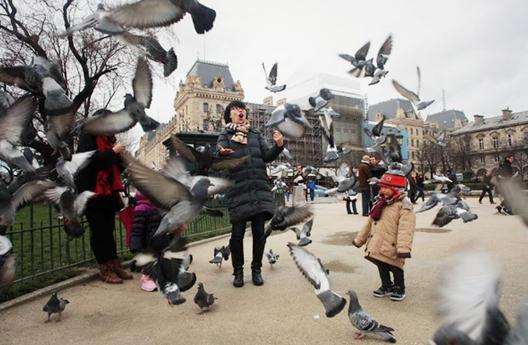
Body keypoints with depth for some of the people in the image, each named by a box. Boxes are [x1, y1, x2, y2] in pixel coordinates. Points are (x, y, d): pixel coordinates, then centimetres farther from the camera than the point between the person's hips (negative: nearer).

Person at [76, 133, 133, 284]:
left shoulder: (108, 139, 16)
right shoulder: (88, 136, -5)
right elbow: (89, 159, -21)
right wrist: (113, 152, -18)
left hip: (108, 191, 7)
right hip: (92, 191, -7)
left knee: (109, 229, 9)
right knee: (98, 231, -1)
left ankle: (115, 265, 14)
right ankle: (105, 270, 6)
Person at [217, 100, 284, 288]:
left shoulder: (256, 134, 18)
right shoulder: (225, 136, 8)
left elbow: (267, 156, 11)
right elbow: (219, 155, -8)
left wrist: (278, 146, -7)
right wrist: (222, 153, -32)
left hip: (260, 189, 3)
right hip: (237, 190, -2)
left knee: (259, 232, 4)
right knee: (237, 233, 0)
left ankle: (256, 269, 21)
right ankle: (238, 271, 19)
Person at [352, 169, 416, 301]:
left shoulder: (404, 206, -14)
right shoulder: (380, 204, 11)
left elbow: (405, 229, -25)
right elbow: (370, 224, 18)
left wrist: (404, 248, -34)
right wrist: (359, 239, 22)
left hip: (391, 247, -7)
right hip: (377, 245, 8)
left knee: (395, 268, 8)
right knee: (381, 267, 17)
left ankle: (399, 289, 29)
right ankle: (387, 286, 36)